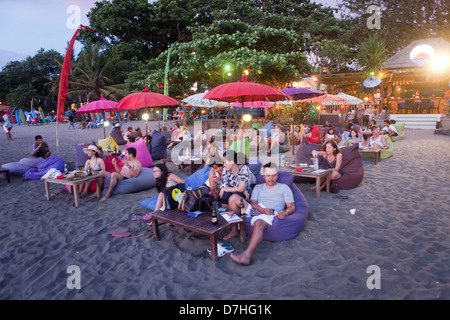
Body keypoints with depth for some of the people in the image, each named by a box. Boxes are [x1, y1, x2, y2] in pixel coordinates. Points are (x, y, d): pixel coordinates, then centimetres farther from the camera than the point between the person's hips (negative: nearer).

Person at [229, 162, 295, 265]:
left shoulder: (284, 187, 20)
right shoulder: (258, 187, 27)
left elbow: (292, 207, 10)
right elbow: (253, 203, 9)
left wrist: (285, 212, -16)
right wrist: (262, 209, -14)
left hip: (270, 214, -4)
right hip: (255, 211, 4)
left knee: (258, 224, -40)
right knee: (234, 198, -16)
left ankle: (247, 255, -55)